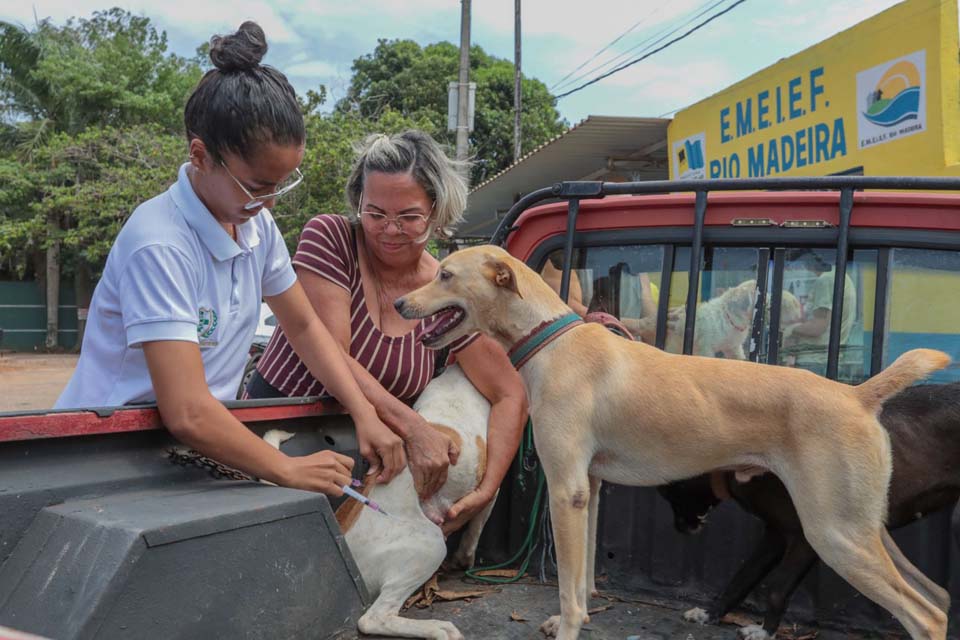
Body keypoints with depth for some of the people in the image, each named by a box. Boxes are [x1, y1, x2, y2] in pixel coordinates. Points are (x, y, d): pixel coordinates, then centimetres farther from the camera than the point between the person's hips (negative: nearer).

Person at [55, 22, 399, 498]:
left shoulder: (257, 224, -1)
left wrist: (365, 415, -4)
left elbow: (304, 326, 8)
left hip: (194, 448, 6)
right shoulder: (160, 246, -25)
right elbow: (189, 415, -30)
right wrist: (288, 470, -18)